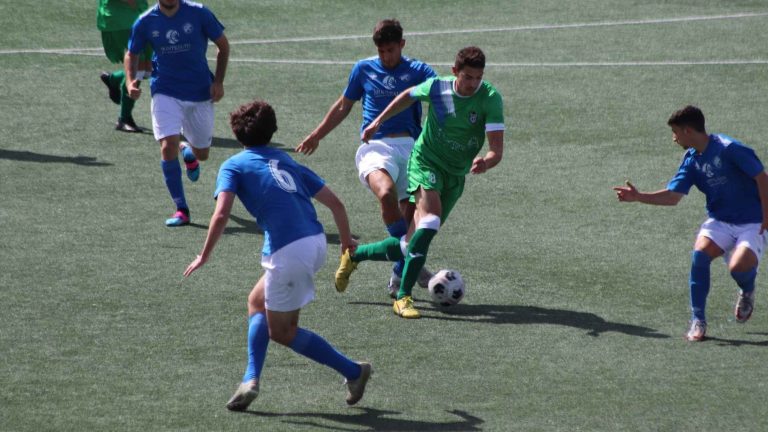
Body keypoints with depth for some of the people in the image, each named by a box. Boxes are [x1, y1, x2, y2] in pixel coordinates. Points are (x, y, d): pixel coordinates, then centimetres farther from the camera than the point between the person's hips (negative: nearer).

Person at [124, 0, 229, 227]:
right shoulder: (146, 22, -7)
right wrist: (130, 81, -11)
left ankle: (187, 151, 51)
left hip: (200, 92, 1)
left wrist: (218, 82, -7)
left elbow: (223, 45, 1)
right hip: (165, 93, 0)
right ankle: (181, 210, -8)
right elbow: (131, 54, 8)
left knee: (202, 154, 11)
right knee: (168, 148, -19)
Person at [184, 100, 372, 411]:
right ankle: (251, 379, 11)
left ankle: (353, 371, 6)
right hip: (316, 242, 7)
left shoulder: (233, 166, 8)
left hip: (288, 250, -7)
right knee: (258, 302, 23)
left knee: (282, 331, 10)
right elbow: (335, 203, 20)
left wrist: (204, 255, -1)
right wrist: (347, 240, 36)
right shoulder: (287, 162, 23)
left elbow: (221, 213, -9)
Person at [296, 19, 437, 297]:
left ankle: (400, 274, 15)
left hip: (409, 146, 1)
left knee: (411, 213, -4)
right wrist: (317, 135, 29)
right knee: (387, 194, -31)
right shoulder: (364, 69, 13)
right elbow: (343, 106, 25)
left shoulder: (418, 71, 8)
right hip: (375, 147, -1)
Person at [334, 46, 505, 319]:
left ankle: (354, 256, 30)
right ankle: (403, 297, -27)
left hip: (455, 177, 2)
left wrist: (485, 163, -45)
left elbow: (497, 150, -23)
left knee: (410, 246, 4)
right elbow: (409, 96, 13)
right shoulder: (437, 87, -12)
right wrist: (378, 121, 13)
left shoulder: (490, 98, -16)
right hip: (426, 161, -2)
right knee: (431, 218, -31)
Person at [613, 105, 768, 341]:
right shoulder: (691, 160, 3)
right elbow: (673, 196, 4)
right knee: (700, 252, -24)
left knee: (739, 266, -30)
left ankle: (747, 293, 10)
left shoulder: (729, 149, -18)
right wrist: (639, 197, -8)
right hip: (720, 221, 5)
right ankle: (698, 320, -14)